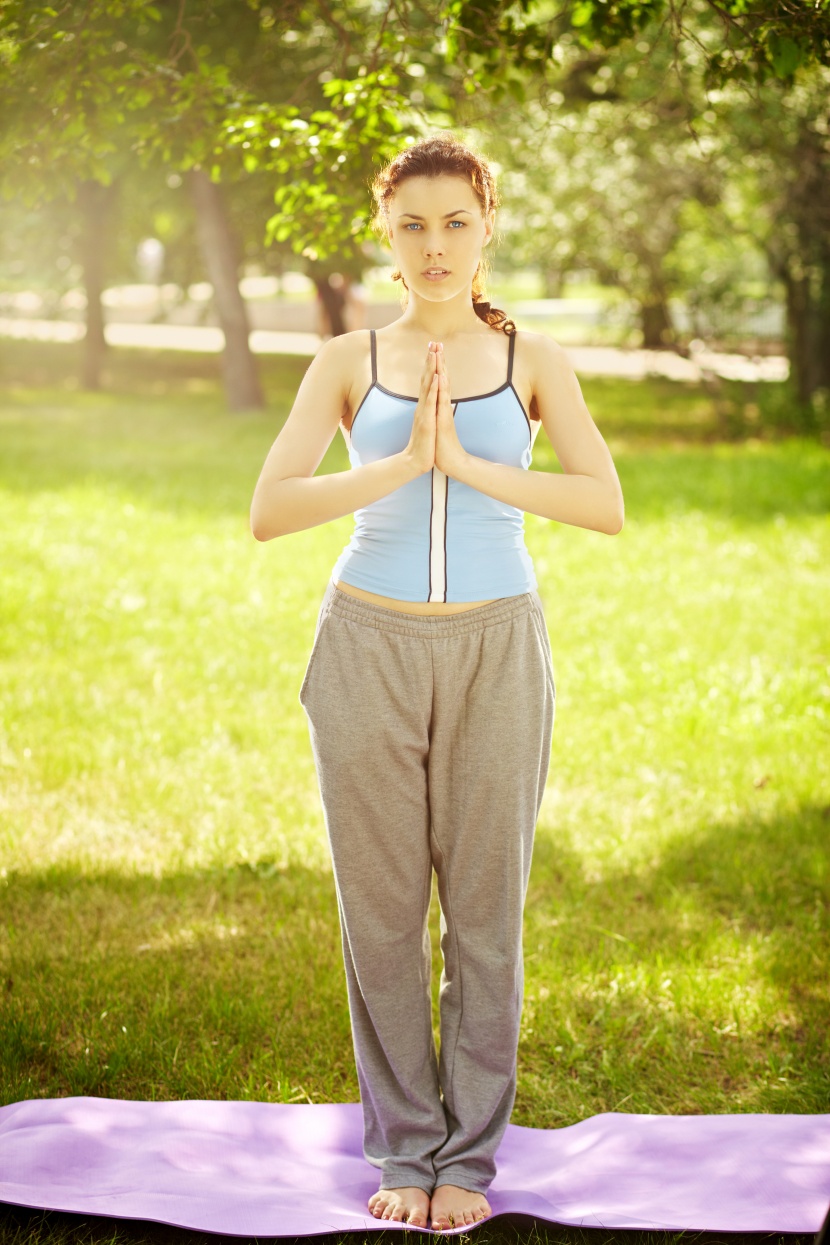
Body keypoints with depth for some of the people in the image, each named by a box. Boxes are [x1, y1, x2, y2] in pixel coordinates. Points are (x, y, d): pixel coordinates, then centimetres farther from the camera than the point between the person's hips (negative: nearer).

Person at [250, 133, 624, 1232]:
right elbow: (268, 512, -8)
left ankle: (470, 1152, 18)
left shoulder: (532, 359, 3)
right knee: (381, 908, 6)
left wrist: (467, 463, -18)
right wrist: (403, 463, -18)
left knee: (486, 910, 4)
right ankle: (401, 1147, 20)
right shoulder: (348, 362, 3)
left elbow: (607, 505, -10)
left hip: (494, 654, 0)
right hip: (369, 649, 1)